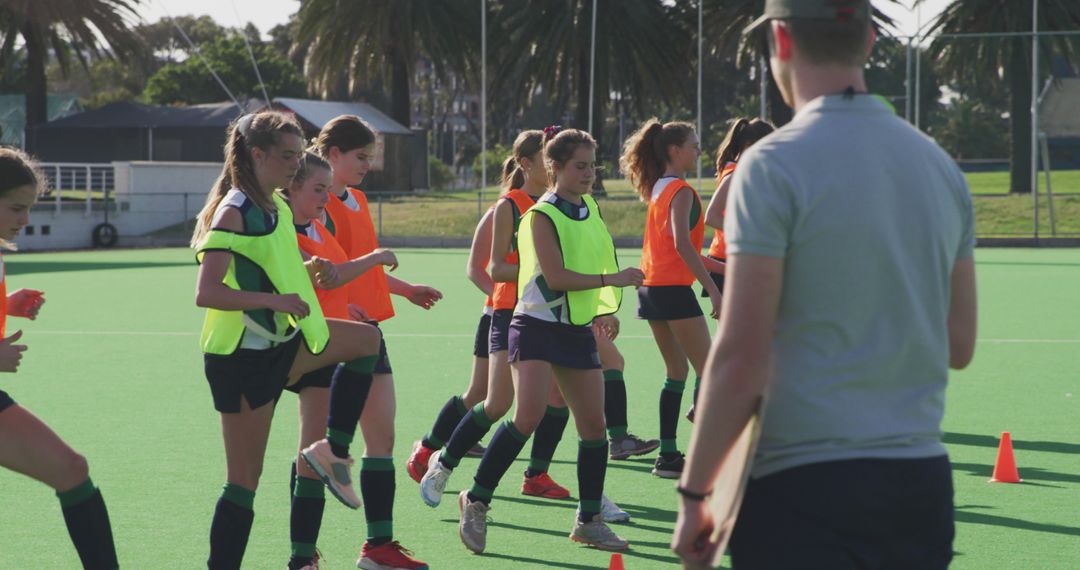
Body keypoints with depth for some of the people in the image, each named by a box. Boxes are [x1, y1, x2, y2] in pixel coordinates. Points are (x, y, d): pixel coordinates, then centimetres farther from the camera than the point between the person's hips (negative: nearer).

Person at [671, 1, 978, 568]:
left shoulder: (775, 165, -11)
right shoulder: (940, 166, 9)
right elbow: (958, 344, 14)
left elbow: (739, 358, -13)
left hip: (804, 485, -6)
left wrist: (693, 492, -5)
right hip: (922, 483, 6)